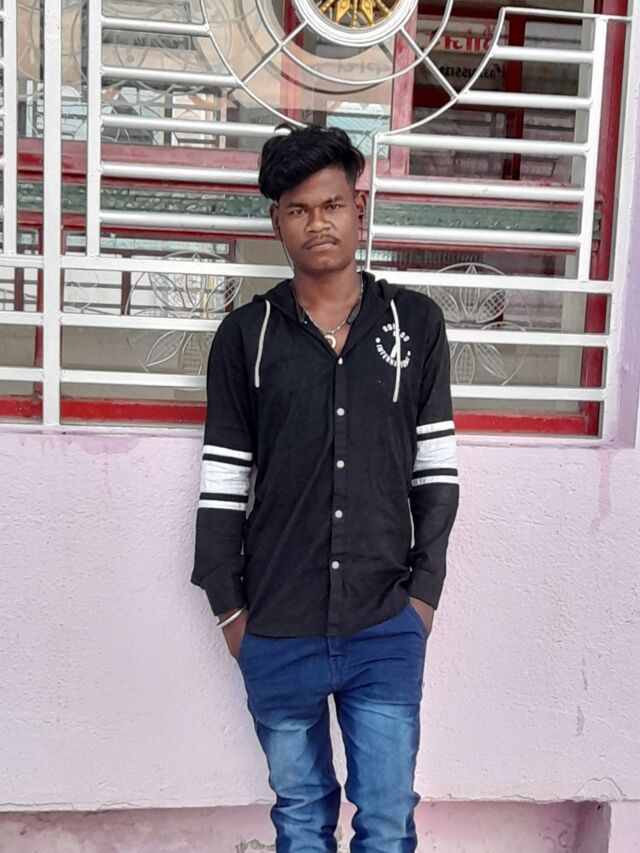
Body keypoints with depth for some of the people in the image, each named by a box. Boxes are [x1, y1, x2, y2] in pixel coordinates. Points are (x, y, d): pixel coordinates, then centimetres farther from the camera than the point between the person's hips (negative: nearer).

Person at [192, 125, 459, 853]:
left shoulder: (416, 323, 1)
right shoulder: (245, 336, -1)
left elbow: (437, 470, 3)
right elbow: (222, 484, 2)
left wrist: (425, 591, -1)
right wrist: (227, 605, 0)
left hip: (388, 627, 0)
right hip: (277, 630, 1)